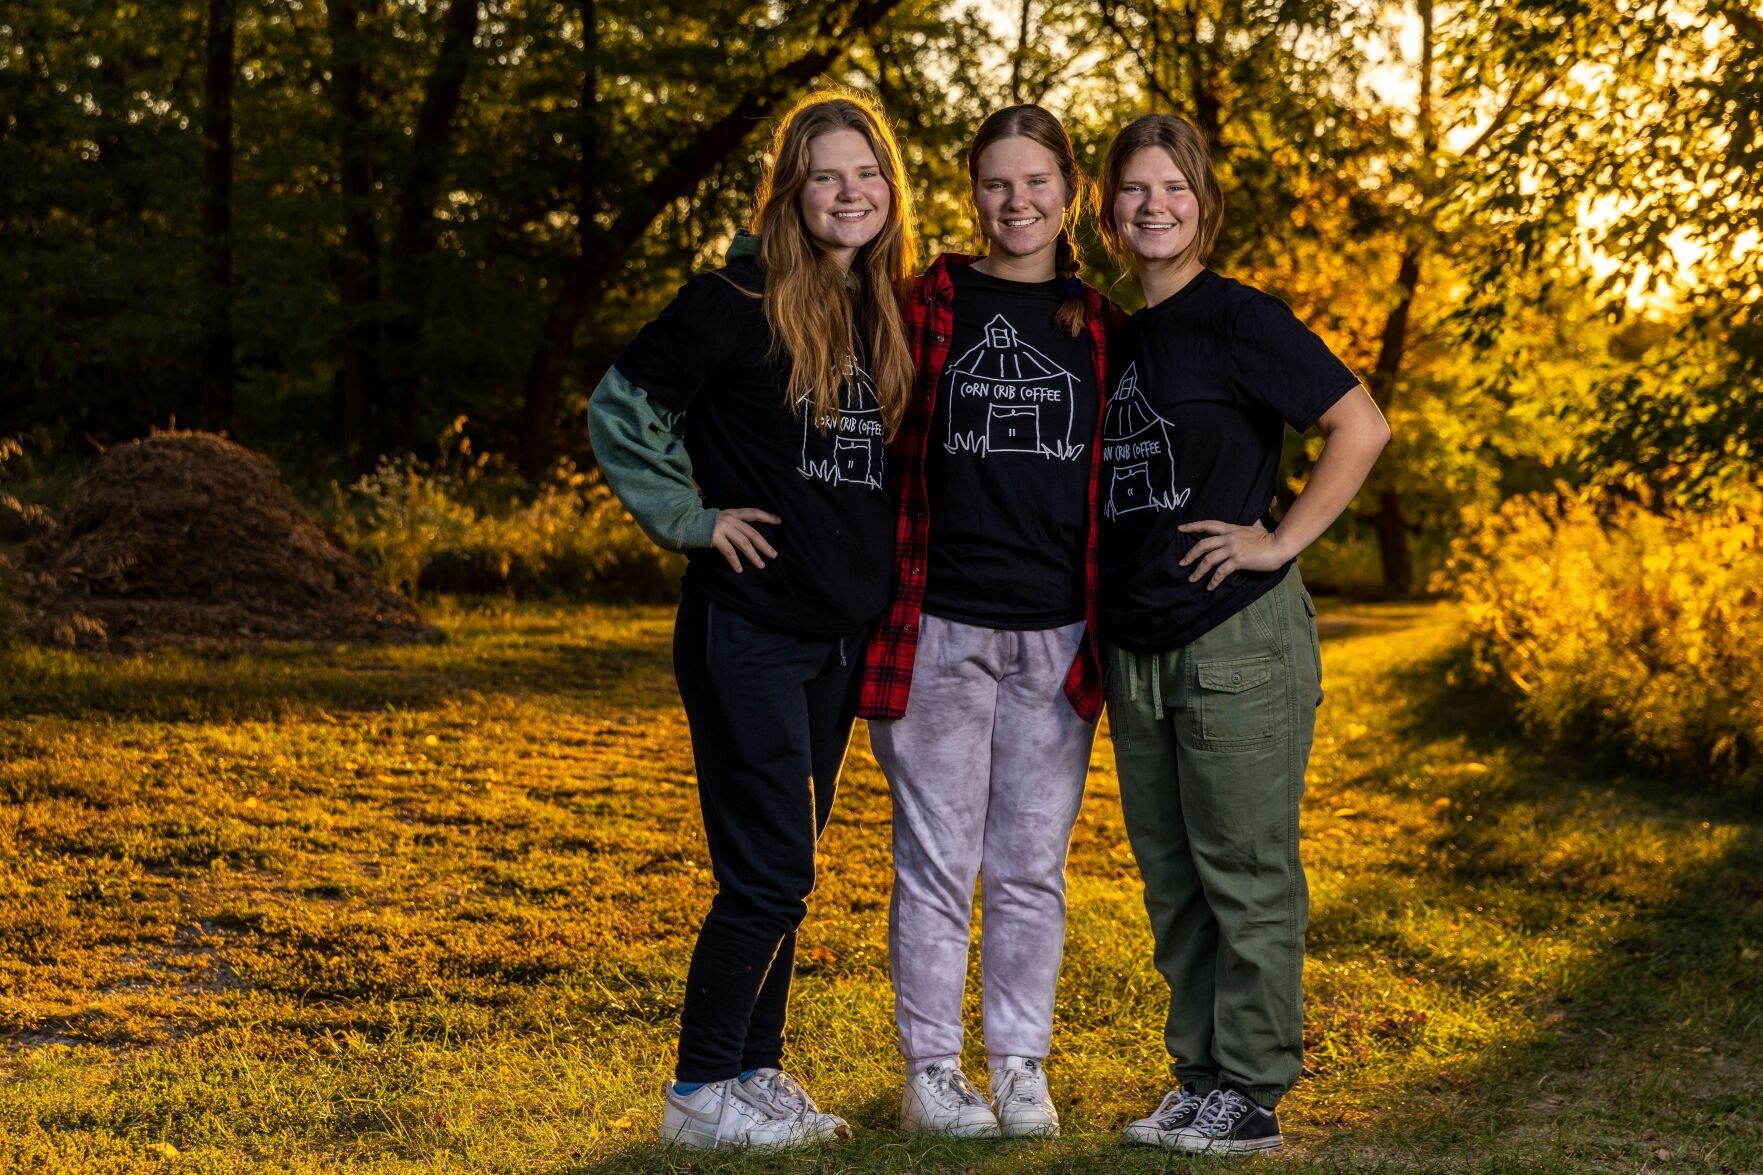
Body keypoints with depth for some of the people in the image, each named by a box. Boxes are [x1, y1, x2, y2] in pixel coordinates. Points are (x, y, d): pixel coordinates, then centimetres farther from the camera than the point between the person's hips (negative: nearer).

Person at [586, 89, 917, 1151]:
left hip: (842, 635, 7)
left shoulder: (891, 314, 9)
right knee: (769, 873, -6)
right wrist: (691, 519, -10)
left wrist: (878, 566, 11)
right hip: (748, 630, -6)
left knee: (785, 871, 13)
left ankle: (759, 1071, 23)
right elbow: (621, 408, -8)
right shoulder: (739, 303, -10)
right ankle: (704, 1090, 5)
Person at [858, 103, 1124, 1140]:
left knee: (1033, 862, 8)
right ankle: (931, 1071, 13)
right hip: (943, 625, -2)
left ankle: (1022, 1066, 18)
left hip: (1056, 633, 2)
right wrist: (886, 611, -4)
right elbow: (885, 453, 3)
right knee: (939, 855, 3)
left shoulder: (1100, 324, 10)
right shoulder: (930, 305, 2)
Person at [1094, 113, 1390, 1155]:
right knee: (1171, 874, 12)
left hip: (1240, 641, -7)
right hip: (1138, 647, 8)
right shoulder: (1119, 337, 14)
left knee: (1245, 872, -1)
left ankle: (1252, 1092, 7)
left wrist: (1281, 540, -13)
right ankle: (1200, 1078, 22)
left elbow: (1362, 427, -12)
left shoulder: (1238, 318, -7)